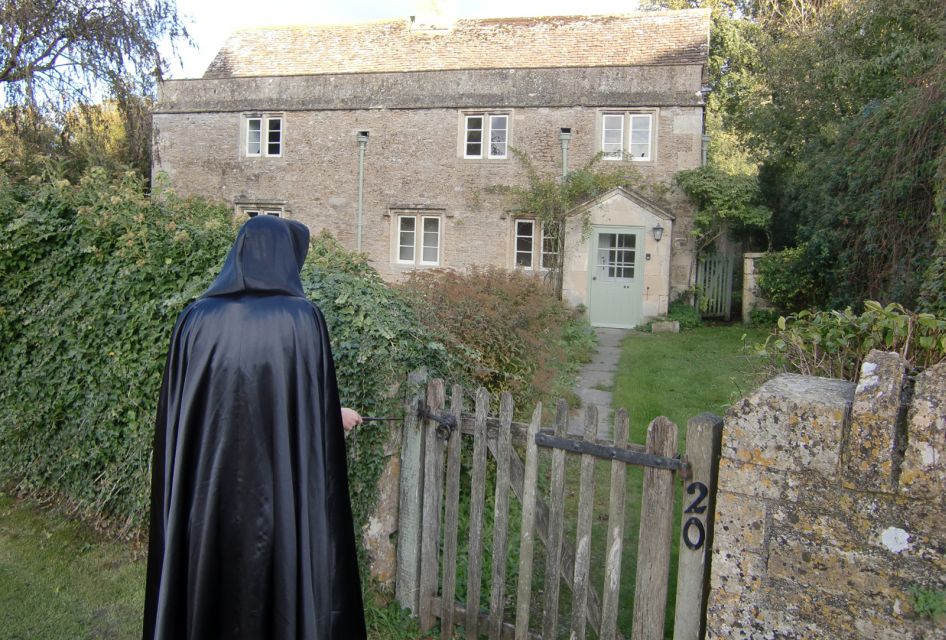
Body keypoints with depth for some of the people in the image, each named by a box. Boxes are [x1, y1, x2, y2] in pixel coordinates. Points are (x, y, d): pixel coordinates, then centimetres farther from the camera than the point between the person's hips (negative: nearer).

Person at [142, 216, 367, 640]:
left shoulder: (195, 319, 0)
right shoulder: (302, 319, -10)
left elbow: (175, 414, 5)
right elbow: (316, 408, -7)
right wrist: (332, 418, 14)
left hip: (204, 500, 4)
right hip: (279, 499, -3)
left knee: (205, 599, 17)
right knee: (277, 598, 10)